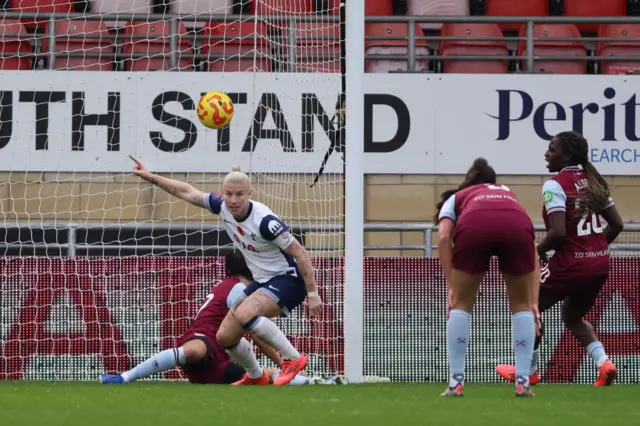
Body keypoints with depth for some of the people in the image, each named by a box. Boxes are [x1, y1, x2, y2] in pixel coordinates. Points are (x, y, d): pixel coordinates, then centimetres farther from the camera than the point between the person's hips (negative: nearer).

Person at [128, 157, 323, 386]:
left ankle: (294, 359, -20)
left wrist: (312, 293, -20)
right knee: (225, 336, 6)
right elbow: (187, 192, 7)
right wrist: (151, 177, 7)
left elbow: (300, 254, -21)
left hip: (287, 280, -8)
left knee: (243, 314, -33)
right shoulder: (222, 207, -7)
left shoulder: (265, 221, -27)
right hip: (262, 281, 8)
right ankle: (256, 377, 33)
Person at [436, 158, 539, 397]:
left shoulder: (455, 198, 38)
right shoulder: (509, 194, 44)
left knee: (461, 304, 21)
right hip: (517, 227, 1)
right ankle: (523, 382, 16)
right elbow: (531, 254, 33)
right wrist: (533, 303, 31)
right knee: (521, 305, 23)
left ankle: (456, 383, 15)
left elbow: (444, 237, 14)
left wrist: (452, 287, 11)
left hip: (474, 226, -1)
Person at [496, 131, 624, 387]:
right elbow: (617, 224, 10)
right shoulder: (593, 181, 8)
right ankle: (603, 363, 6)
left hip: (570, 264, -7)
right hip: (599, 265, 7)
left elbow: (558, 232, -23)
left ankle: (529, 370, 25)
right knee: (573, 318, 28)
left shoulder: (555, 185, -14)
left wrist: (539, 251, -5)